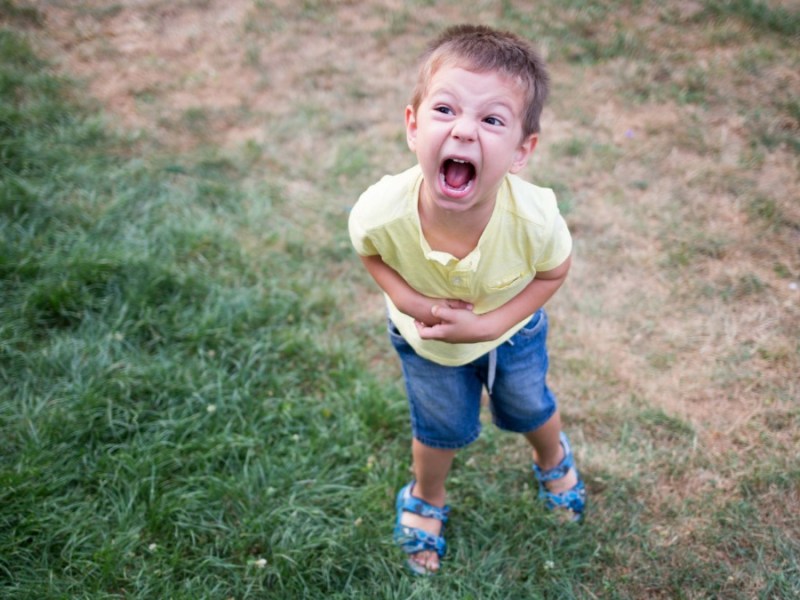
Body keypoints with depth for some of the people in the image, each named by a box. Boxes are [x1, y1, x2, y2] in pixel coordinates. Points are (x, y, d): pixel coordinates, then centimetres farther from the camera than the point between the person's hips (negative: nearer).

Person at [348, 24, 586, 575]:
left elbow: (553, 273, -18)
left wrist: (488, 324, -28)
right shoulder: (381, 213, -40)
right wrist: (411, 301, -30)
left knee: (528, 409, 28)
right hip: (425, 340, 0)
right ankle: (426, 499, 58)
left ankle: (553, 458, 65)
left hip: (513, 330, 1)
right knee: (443, 428, 23)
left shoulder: (534, 217, -41)